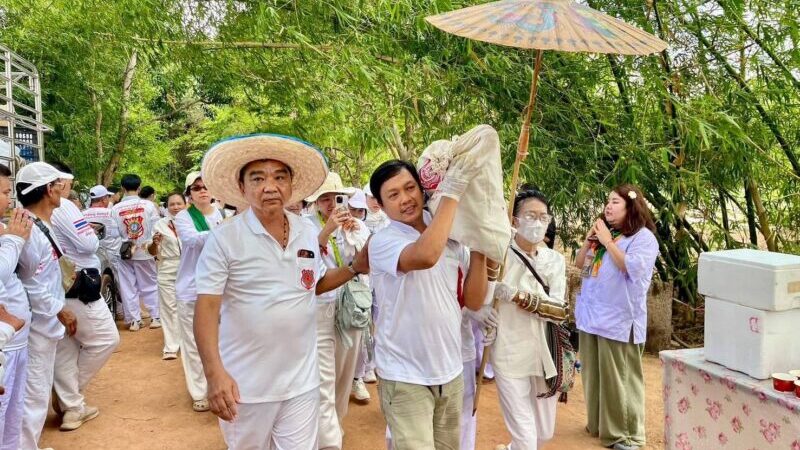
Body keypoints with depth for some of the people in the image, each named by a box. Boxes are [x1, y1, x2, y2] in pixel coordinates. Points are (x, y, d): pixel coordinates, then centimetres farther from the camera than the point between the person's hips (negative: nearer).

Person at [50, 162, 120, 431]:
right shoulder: (62, 206, -14)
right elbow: (88, 244, -18)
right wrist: (92, 232, 3)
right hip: (76, 285, -9)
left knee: (65, 347, 12)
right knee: (106, 339, 3)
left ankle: (71, 406, 19)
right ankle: (72, 394, 12)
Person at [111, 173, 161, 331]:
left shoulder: (115, 208, -7)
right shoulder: (148, 205, -10)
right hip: (145, 252, 0)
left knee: (128, 287, 9)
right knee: (150, 285, 11)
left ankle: (133, 320, 12)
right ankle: (155, 317, 12)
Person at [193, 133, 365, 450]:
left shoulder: (308, 233, 1)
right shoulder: (224, 239, -13)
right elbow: (206, 309, -16)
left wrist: (355, 268, 3)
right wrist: (214, 372, -27)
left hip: (302, 380, 3)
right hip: (244, 384, -3)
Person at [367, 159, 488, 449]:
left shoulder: (453, 241, 3)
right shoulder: (383, 242, -15)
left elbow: (474, 302, 2)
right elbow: (425, 255, -37)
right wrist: (451, 194, -29)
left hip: (450, 373, 6)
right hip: (405, 378, -6)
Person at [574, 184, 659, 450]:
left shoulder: (643, 237, -7)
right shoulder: (602, 232, 14)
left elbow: (632, 269, -22)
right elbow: (580, 265, 15)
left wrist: (607, 242, -16)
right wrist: (589, 241, -1)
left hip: (619, 321, -7)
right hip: (591, 317, 7)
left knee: (619, 380, -2)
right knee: (593, 376, 16)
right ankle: (598, 424, 30)